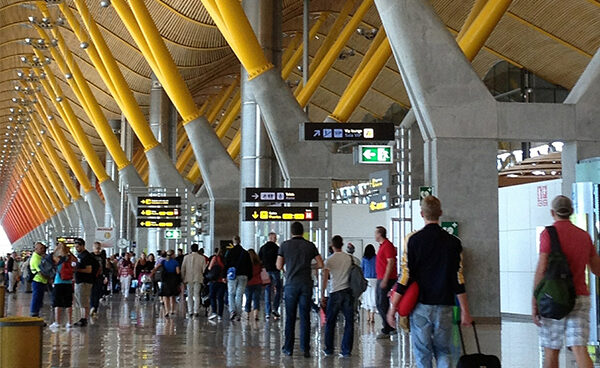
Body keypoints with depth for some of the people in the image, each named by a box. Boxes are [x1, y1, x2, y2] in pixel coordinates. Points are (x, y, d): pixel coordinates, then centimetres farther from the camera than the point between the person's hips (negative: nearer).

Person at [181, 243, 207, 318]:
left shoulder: (186, 257, -1)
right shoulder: (202, 258, -3)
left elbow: (183, 269, 2)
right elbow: (204, 269, -1)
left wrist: (183, 279, 11)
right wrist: (203, 278, 12)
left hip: (189, 279, 1)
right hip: (198, 279, -1)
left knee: (190, 296, 8)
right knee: (197, 295, 3)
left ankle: (190, 312, 6)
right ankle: (196, 311, -5)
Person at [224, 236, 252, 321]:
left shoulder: (229, 252, -1)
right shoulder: (245, 253, 7)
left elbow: (226, 264, -3)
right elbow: (249, 266, 9)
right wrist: (249, 277, 14)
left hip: (232, 276, -2)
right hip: (243, 276, 2)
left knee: (231, 294, 6)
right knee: (239, 295, 4)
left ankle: (232, 311, -13)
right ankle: (238, 314, 1)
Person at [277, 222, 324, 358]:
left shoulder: (285, 245, 1)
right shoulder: (310, 245, 4)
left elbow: (279, 266, 4)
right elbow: (320, 264, 5)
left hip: (291, 284, 0)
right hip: (306, 284, 1)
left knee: (290, 317, 7)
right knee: (305, 317, 3)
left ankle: (289, 348, 9)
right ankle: (305, 349, 0)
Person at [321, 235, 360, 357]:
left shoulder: (329, 260, -5)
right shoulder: (350, 258, 3)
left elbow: (325, 279, -10)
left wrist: (322, 295, -7)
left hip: (335, 293, -2)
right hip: (349, 292, 2)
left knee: (330, 322, 11)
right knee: (349, 322, 4)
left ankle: (329, 349, 17)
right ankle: (346, 351, 1)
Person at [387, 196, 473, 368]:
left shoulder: (414, 240, -5)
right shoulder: (453, 242, 2)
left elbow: (405, 277, -6)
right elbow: (458, 279, 0)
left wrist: (393, 307, 0)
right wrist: (465, 311, 6)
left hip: (420, 305, -2)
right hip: (444, 305, 2)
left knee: (422, 353, 6)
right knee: (443, 351, 12)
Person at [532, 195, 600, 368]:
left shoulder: (548, 234, -6)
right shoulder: (584, 236, 10)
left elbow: (542, 269, -13)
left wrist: (534, 302, -9)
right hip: (580, 298, 4)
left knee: (551, 351, 9)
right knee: (580, 350, -5)